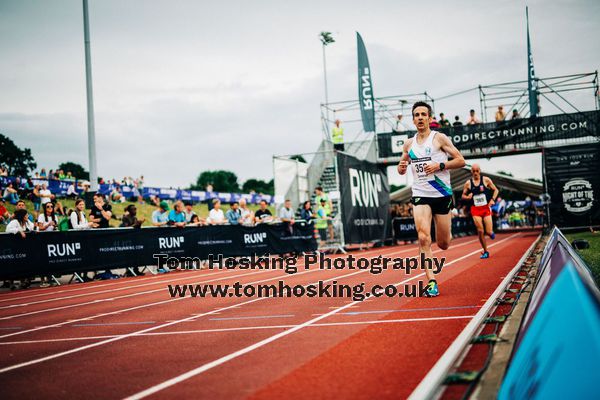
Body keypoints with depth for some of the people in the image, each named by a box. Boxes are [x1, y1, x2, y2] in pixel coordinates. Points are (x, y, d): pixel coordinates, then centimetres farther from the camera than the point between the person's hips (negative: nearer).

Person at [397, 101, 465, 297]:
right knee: (423, 238, -17)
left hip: (442, 194, -2)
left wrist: (439, 165, -19)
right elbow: (402, 168, 20)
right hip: (420, 195, 2)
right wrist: (401, 168, -4)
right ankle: (431, 281, -13)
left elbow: (461, 161, -4)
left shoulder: (439, 138, -3)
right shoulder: (409, 144, 9)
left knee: (443, 244, 7)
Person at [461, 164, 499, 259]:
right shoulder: (468, 183, 1)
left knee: (489, 232, -7)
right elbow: (463, 195, 11)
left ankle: (491, 233, 33)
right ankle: (485, 252, 9)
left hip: (486, 208, 0)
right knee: (480, 231, -6)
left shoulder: (486, 180, -1)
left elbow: (496, 190, 7)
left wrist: (493, 199, -9)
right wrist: (468, 197, -12)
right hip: (475, 209, 1)